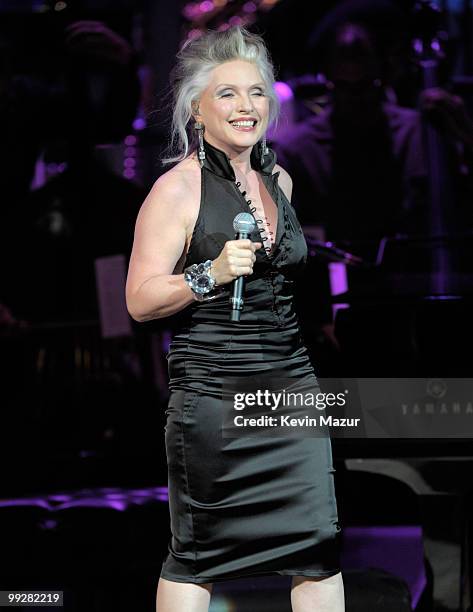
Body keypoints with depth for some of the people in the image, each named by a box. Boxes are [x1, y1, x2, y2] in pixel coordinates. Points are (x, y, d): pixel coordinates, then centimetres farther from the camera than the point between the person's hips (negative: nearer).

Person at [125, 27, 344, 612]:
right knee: (197, 556, 2)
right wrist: (211, 274, -21)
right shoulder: (177, 189, -7)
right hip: (213, 393, -6)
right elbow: (140, 300, -10)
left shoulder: (278, 179, 13)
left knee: (319, 546, 0)